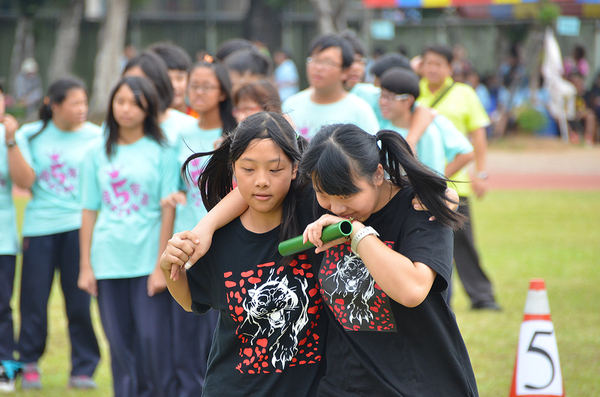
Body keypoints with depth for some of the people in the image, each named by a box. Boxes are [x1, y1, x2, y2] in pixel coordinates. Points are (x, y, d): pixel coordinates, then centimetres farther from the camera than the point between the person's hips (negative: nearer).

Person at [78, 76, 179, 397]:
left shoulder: (161, 151, 1)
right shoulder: (97, 153, 10)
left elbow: (169, 210, -2)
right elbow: (89, 212, 11)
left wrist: (162, 265, -8)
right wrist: (85, 266, 6)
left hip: (148, 260, -3)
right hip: (108, 262, 3)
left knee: (154, 340, -8)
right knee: (120, 343, 4)